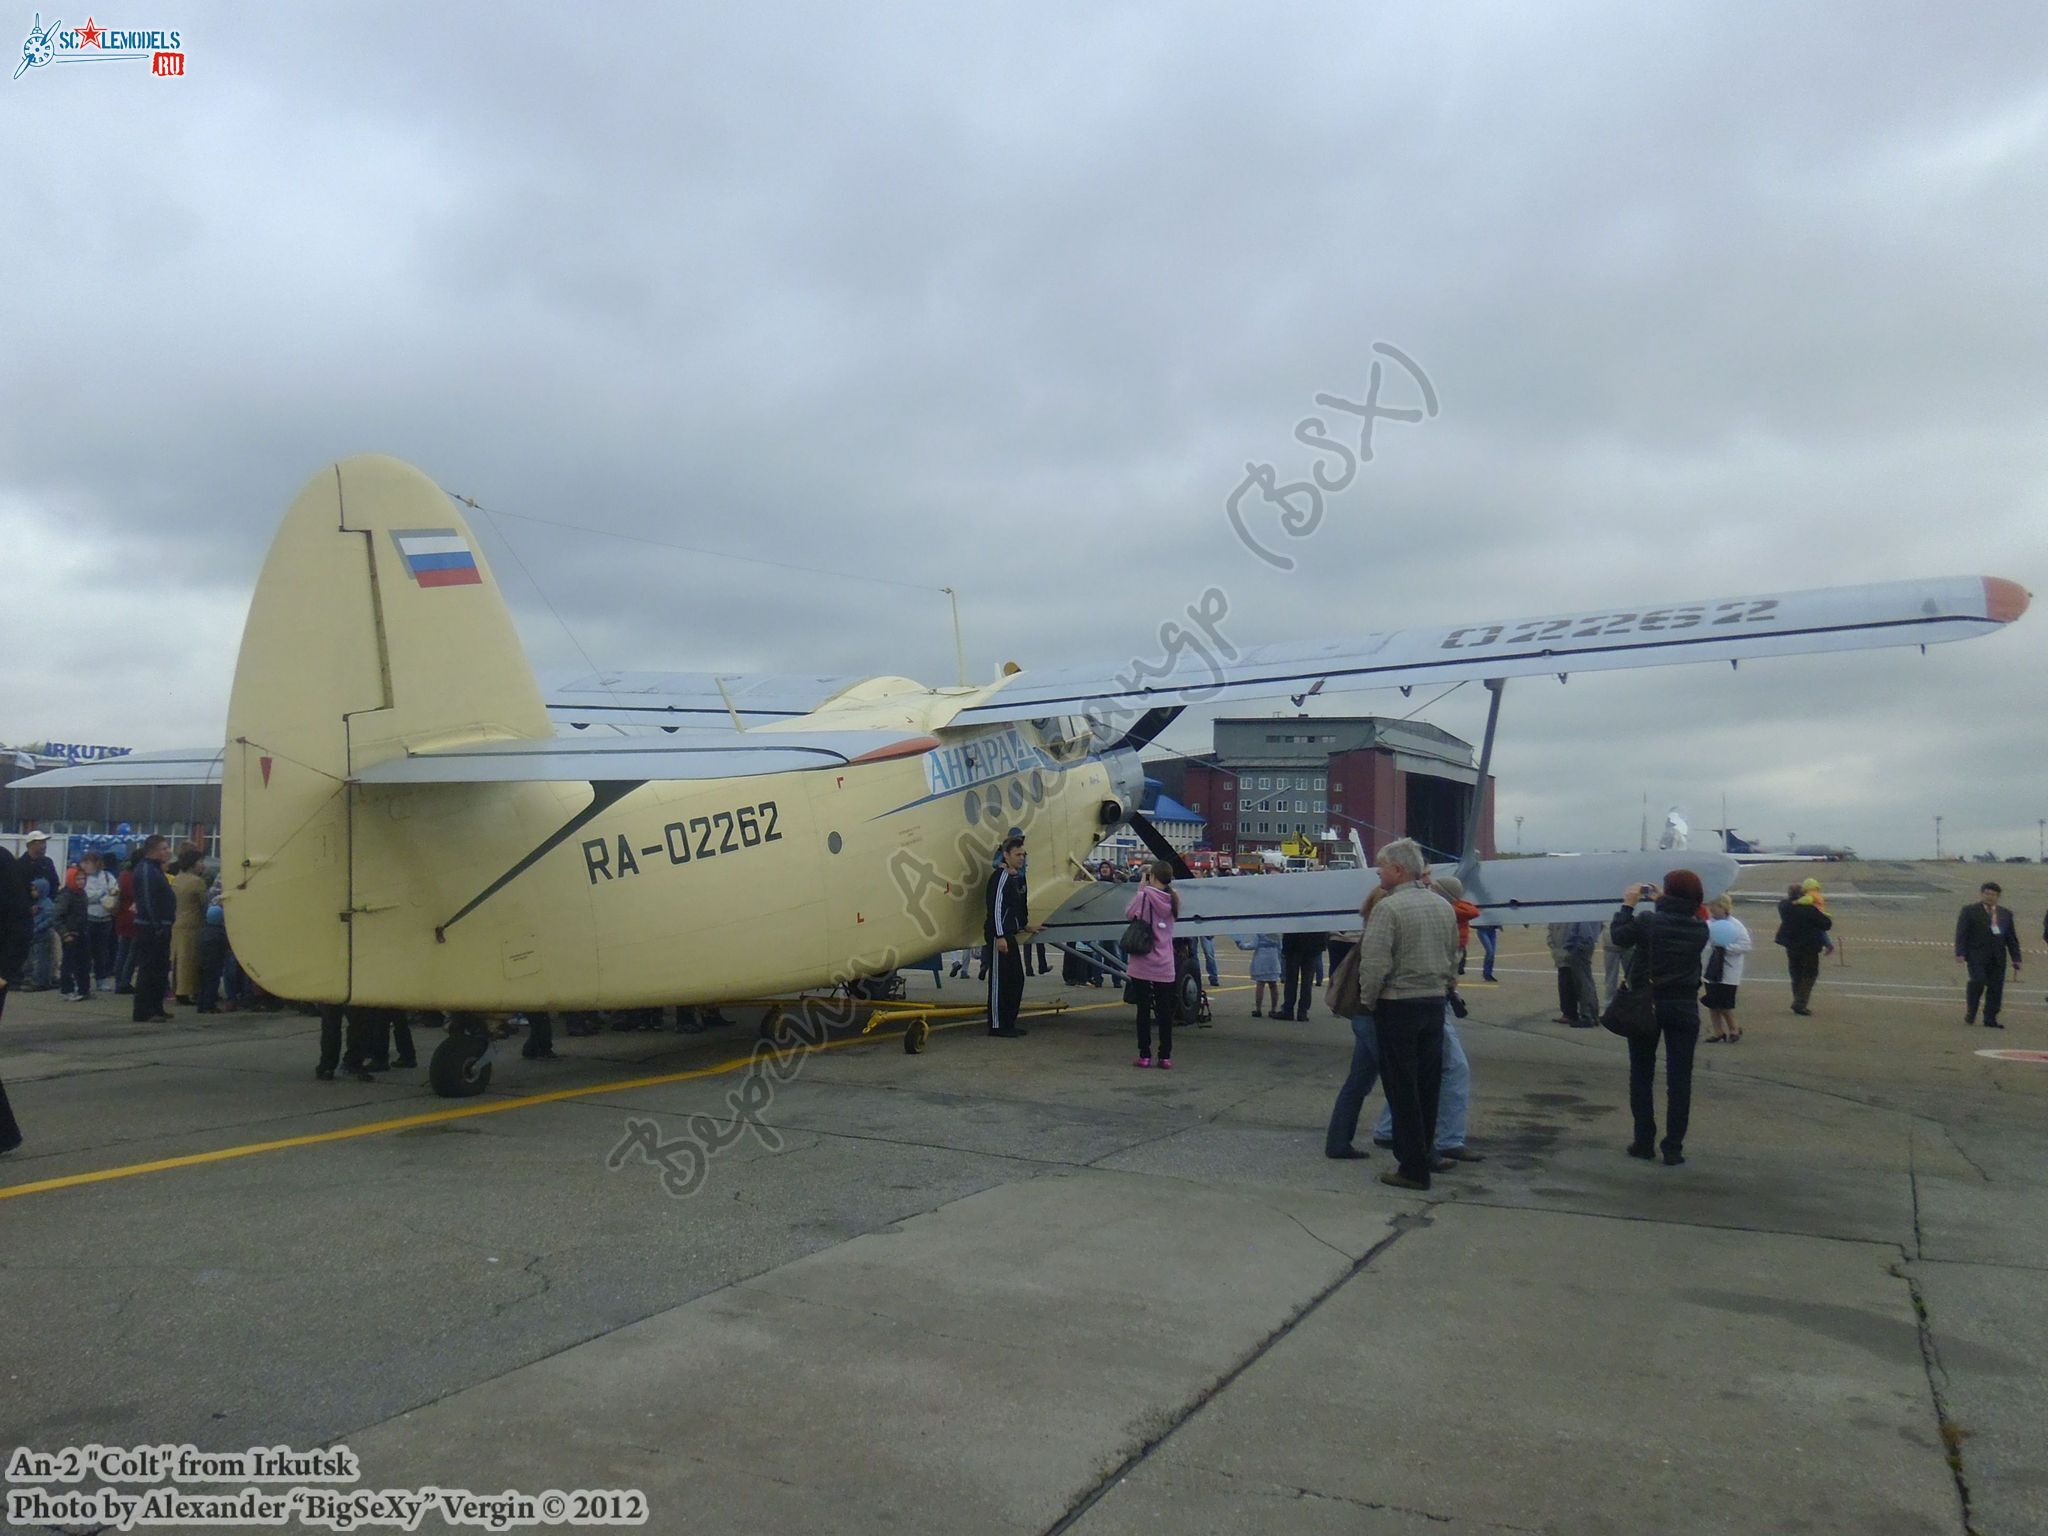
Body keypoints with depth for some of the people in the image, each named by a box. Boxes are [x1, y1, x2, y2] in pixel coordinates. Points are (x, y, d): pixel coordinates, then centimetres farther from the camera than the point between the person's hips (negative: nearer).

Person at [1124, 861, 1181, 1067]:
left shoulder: (1145, 896, -14)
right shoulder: (1174, 898, 1)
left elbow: (1129, 914, -2)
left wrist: (1141, 889, 3)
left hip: (1143, 963, -4)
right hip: (1165, 965, 4)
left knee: (1144, 1009, 4)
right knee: (1165, 1011, 9)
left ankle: (1144, 1055, 5)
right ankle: (1165, 1056, 11)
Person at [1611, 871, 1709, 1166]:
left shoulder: (1647, 921, -14)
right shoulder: (1700, 930, -5)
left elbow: (1619, 937, 1)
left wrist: (1628, 905, 11)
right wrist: (1661, 905, 16)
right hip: (1684, 1008, 2)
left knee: (1642, 1075, 11)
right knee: (1679, 1079, 5)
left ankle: (1644, 1142, 13)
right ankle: (1673, 1148, 5)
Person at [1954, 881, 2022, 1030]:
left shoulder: (2006, 913, 16)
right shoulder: (1969, 911, 3)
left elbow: (2012, 938, 17)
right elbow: (1961, 933, -3)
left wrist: (2016, 960, 9)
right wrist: (1960, 953, -13)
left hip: (1998, 957, 4)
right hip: (1976, 954, -4)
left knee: (1996, 987, -2)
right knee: (1978, 981, -18)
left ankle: (1990, 1019, 5)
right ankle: (1970, 1013, 0)